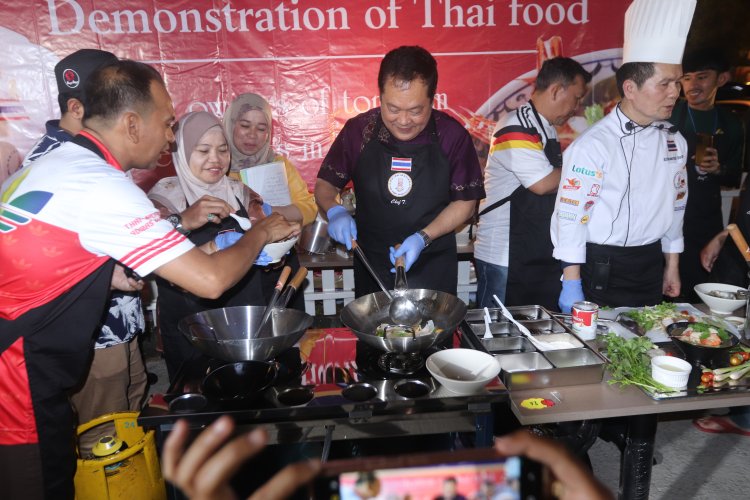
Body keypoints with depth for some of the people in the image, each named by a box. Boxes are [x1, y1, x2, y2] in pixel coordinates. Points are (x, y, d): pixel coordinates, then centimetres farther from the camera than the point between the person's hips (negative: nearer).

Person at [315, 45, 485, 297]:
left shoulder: (452, 135, -11)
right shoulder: (358, 130, -9)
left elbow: (465, 202, -4)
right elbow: (324, 184, 2)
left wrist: (424, 238, -17)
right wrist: (334, 212, -19)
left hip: (433, 269, -1)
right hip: (371, 267, 1)